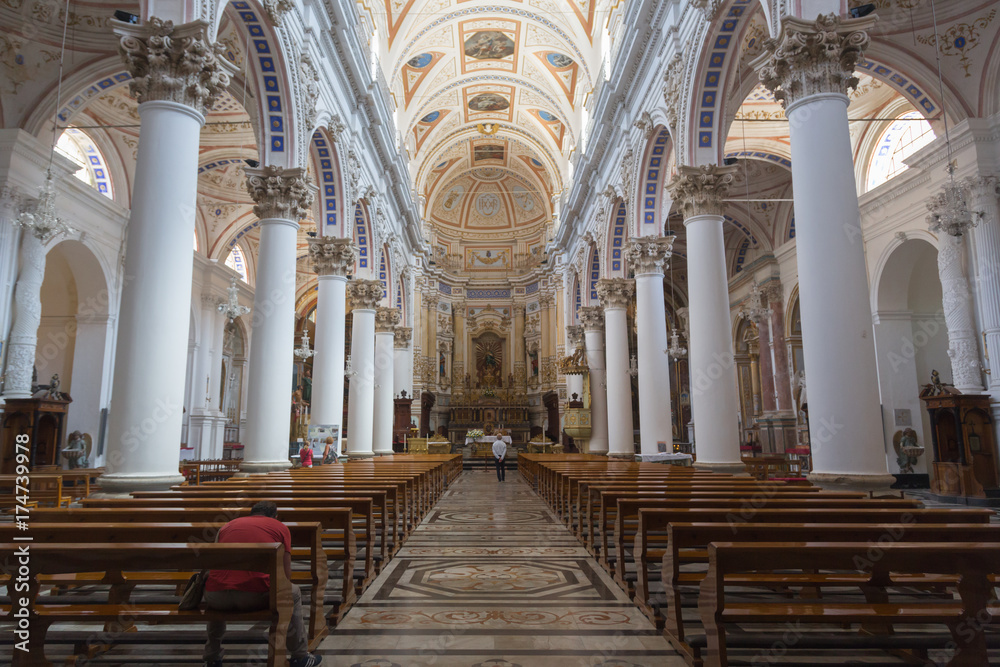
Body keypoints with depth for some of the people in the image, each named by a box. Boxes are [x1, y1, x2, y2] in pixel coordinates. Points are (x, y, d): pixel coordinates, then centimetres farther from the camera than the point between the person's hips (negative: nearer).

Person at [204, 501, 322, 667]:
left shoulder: (226, 526, 23)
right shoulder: (280, 527, 14)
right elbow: (286, 574, 11)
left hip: (217, 599, 4)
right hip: (256, 597, -3)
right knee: (293, 593, 28)